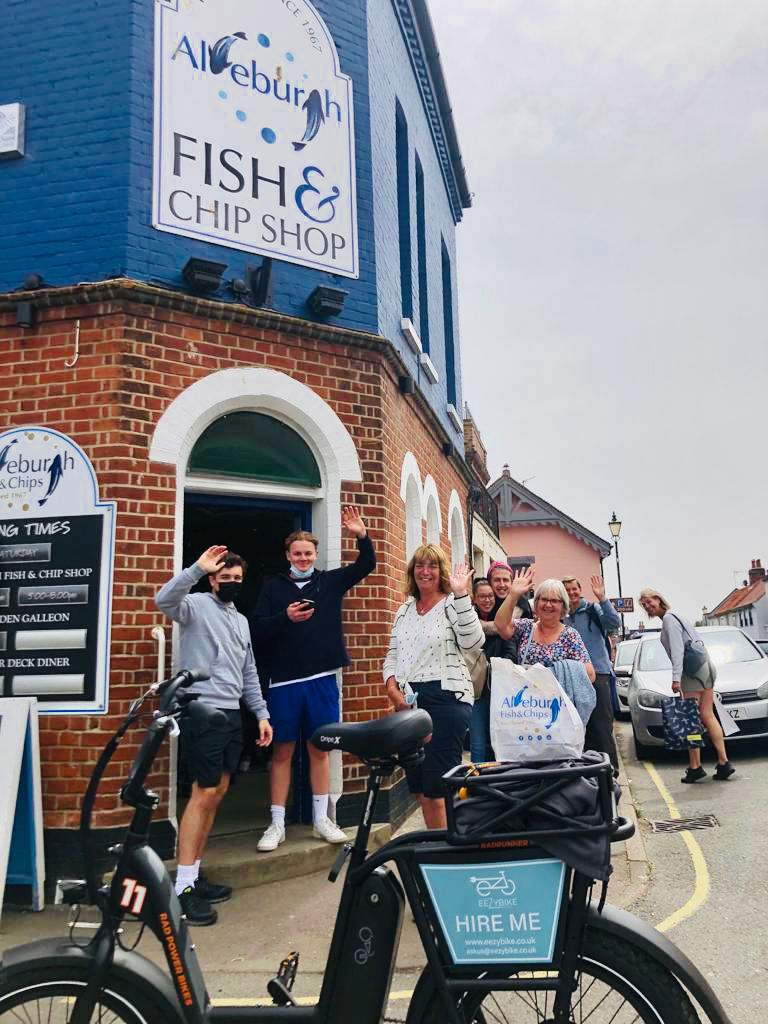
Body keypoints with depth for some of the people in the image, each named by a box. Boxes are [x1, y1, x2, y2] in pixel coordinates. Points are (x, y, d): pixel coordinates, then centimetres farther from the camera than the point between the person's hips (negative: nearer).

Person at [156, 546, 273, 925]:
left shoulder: (241, 620, 20)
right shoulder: (197, 605, -3)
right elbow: (164, 600, -27)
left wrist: (261, 714, 17)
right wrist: (197, 568, -33)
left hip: (231, 713, 8)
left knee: (217, 792, 10)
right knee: (204, 793, -11)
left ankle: (194, 874, 20)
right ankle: (184, 888, -5)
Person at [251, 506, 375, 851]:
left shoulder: (330, 581, 8)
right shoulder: (273, 587, 4)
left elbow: (367, 565, 1)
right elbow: (256, 629, -4)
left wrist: (362, 535, -15)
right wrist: (285, 618, -20)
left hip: (322, 679, 1)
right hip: (284, 681, -1)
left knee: (319, 749, 9)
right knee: (282, 751, 5)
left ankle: (321, 819, 19)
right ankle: (277, 824, 13)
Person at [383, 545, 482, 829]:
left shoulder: (453, 604, -4)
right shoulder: (405, 609, 15)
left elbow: (473, 641, -21)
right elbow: (392, 654, 17)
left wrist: (461, 595, -27)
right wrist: (391, 685, -1)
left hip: (445, 697, -6)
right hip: (408, 700, 7)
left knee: (439, 787, -4)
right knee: (421, 788, 14)